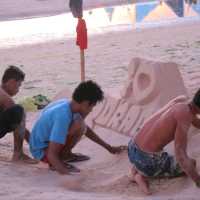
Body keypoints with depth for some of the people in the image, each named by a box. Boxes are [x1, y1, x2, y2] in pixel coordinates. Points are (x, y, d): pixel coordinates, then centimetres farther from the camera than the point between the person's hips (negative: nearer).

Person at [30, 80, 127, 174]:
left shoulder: (66, 104, -2)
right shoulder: (63, 115, -30)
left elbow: (86, 129, 16)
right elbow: (51, 154, -33)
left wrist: (109, 148, 19)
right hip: (42, 151, -9)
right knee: (78, 124, -24)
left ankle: (66, 154, 7)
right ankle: (61, 159, -12)